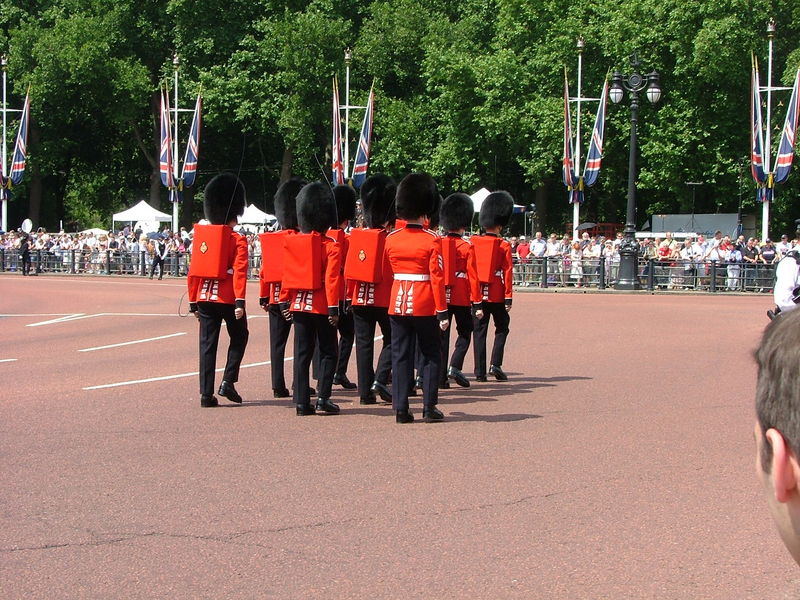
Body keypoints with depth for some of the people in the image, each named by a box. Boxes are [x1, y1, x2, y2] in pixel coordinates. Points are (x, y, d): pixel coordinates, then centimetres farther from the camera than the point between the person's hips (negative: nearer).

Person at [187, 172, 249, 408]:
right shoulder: (238, 240, -6)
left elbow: (193, 273, 8)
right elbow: (239, 272, -15)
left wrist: (193, 303, 14)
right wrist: (240, 302, -17)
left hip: (205, 297, 4)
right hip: (228, 298, -4)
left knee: (208, 344, 5)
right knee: (239, 337, 16)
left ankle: (206, 394, 1)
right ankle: (228, 383, 4)